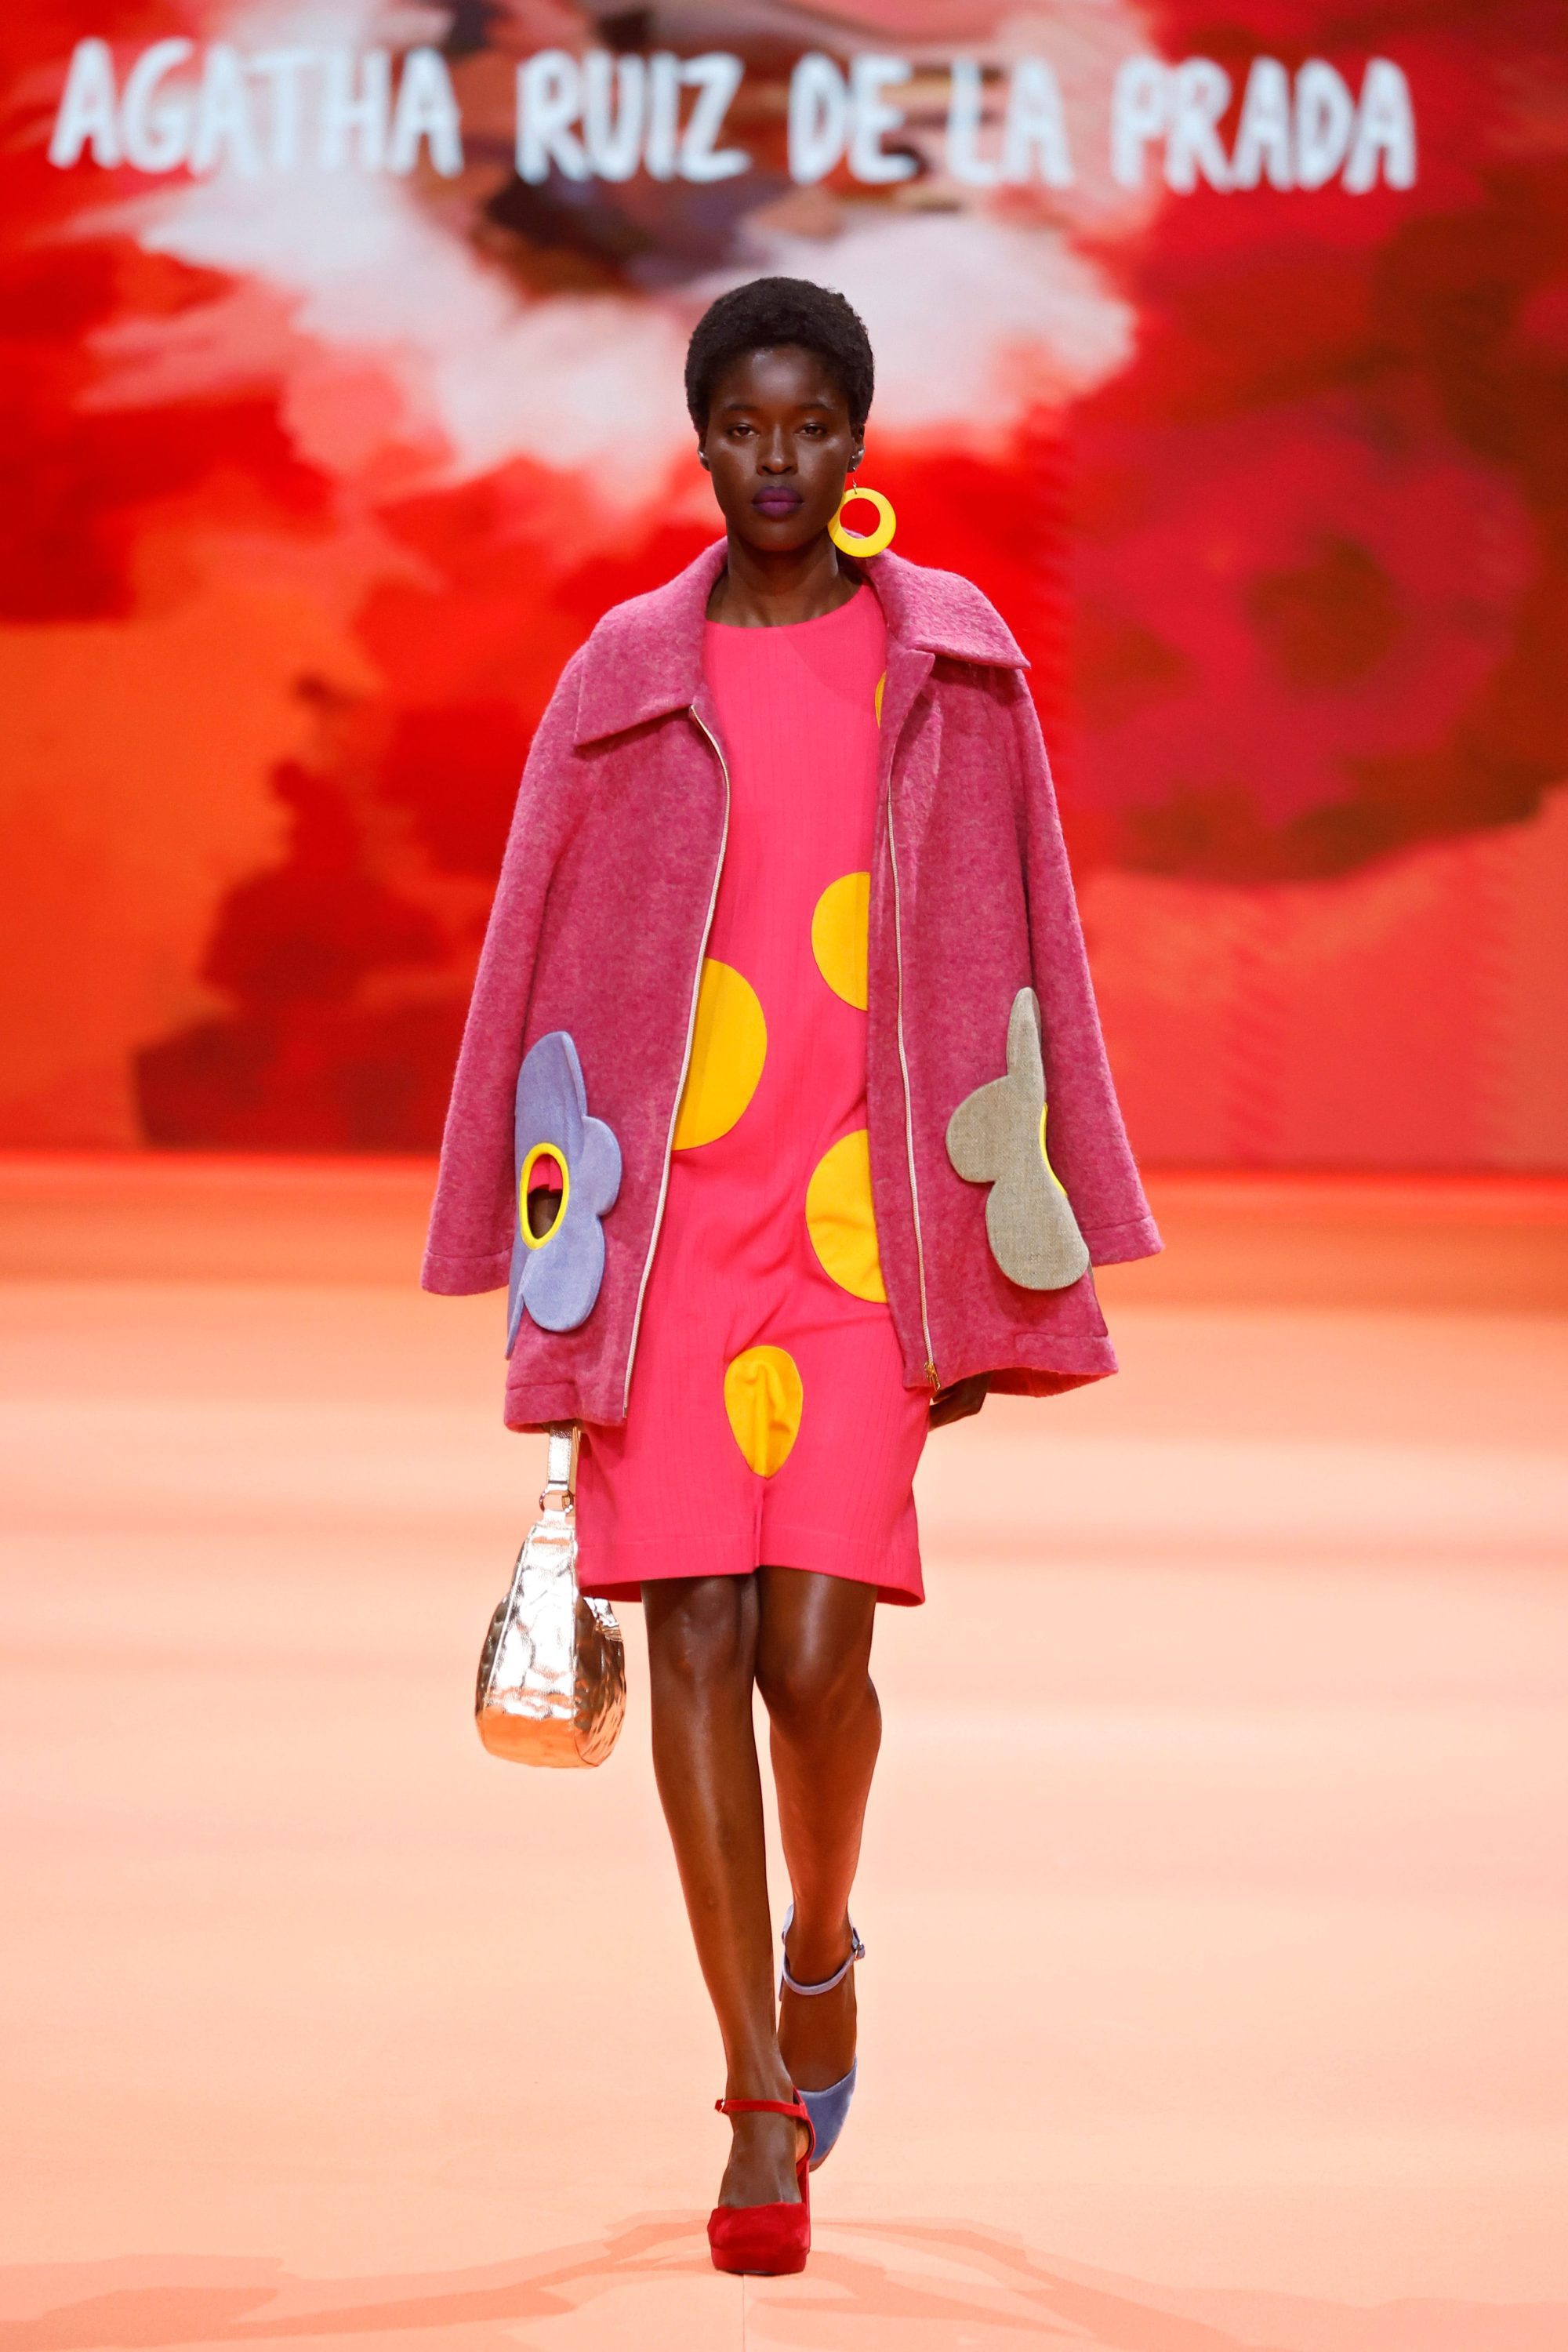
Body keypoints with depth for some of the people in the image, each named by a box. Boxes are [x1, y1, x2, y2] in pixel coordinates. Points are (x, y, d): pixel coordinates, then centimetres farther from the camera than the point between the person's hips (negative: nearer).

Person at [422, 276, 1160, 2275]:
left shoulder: (947, 666, 5)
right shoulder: (626, 677, 5)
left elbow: (1002, 964, 7)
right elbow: (551, 971, 7)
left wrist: (997, 1266, 4)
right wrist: (550, 1263, 4)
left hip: (860, 1215, -1)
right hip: (669, 1221, 1)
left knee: (813, 1650, -8)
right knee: (693, 1641, -2)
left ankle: (821, 1935, 25)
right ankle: (765, 2101, 6)